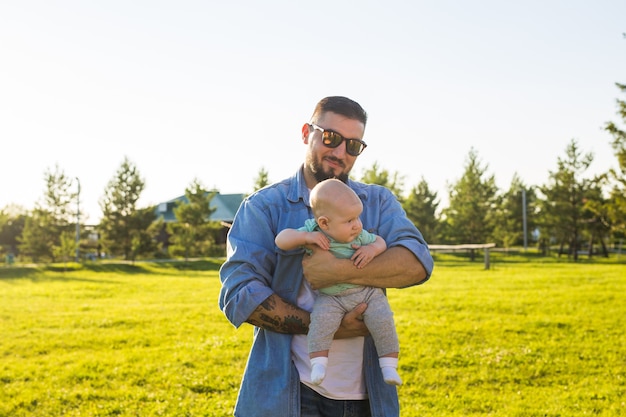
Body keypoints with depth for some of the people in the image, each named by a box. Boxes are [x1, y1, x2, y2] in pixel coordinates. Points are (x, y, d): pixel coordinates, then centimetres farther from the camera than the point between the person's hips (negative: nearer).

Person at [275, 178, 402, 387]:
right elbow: (281, 240, -10)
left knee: (383, 319, -19)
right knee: (321, 318, -30)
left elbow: (380, 241, 10)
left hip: (367, 292, 2)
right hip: (331, 298, -2)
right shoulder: (311, 233, -9)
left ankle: (389, 366, -7)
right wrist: (305, 237, -25)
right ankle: (318, 363, -20)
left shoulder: (360, 236, -4)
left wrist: (372, 249, -13)